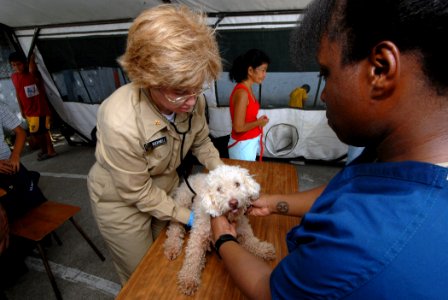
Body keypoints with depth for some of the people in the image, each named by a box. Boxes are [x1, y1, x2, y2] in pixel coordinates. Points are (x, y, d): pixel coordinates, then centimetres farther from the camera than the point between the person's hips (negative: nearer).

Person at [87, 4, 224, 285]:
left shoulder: (192, 100, -22)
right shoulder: (120, 122, -37)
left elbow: (201, 142, -2)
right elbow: (137, 192, -25)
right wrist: (187, 216, -16)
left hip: (167, 188, 5)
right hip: (123, 201, -4)